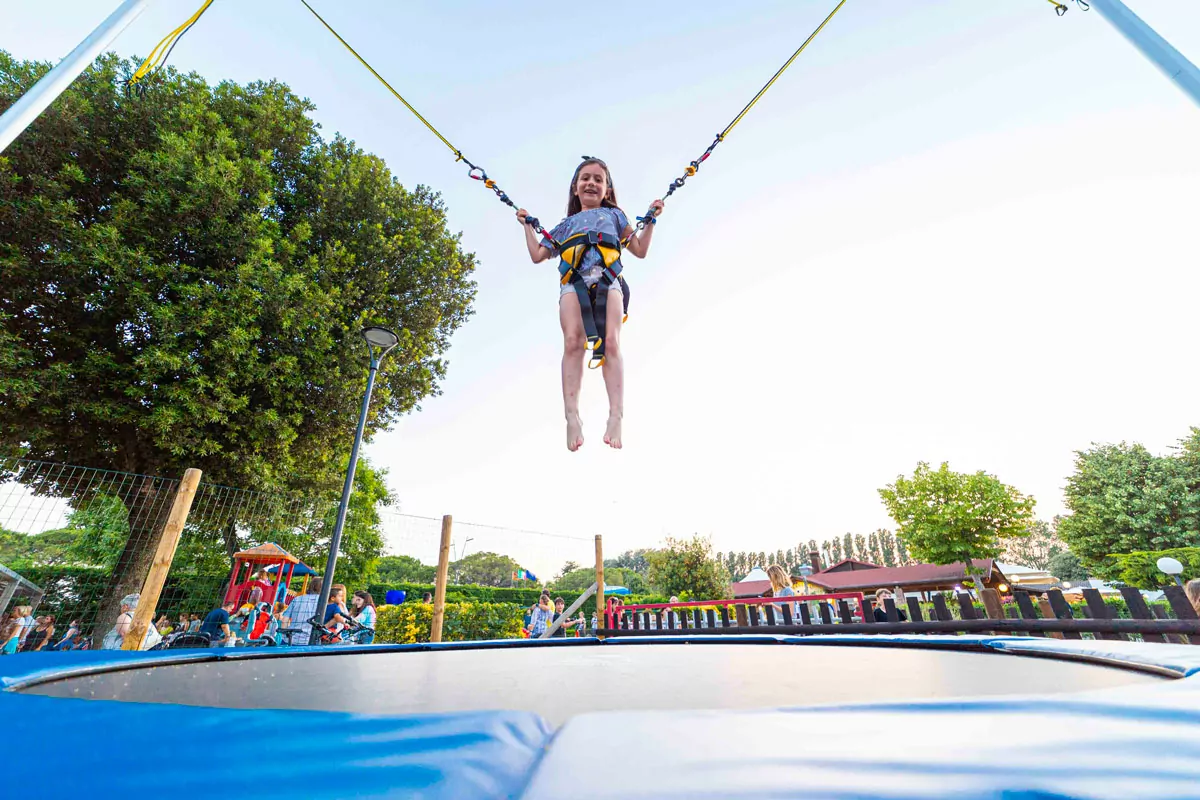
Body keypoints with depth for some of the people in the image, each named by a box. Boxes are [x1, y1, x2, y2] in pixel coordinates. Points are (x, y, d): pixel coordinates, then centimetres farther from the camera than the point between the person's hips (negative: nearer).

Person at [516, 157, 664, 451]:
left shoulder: (614, 214, 30)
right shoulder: (567, 224, 32)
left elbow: (640, 251, 26)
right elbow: (538, 256, 31)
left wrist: (651, 220, 21)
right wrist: (527, 225, 33)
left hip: (608, 279, 0)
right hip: (574, 281, 1)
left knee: (611, 341, -26)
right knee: (573, 341, -27)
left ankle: (616, 417, -32)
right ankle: (572, 417, -34)